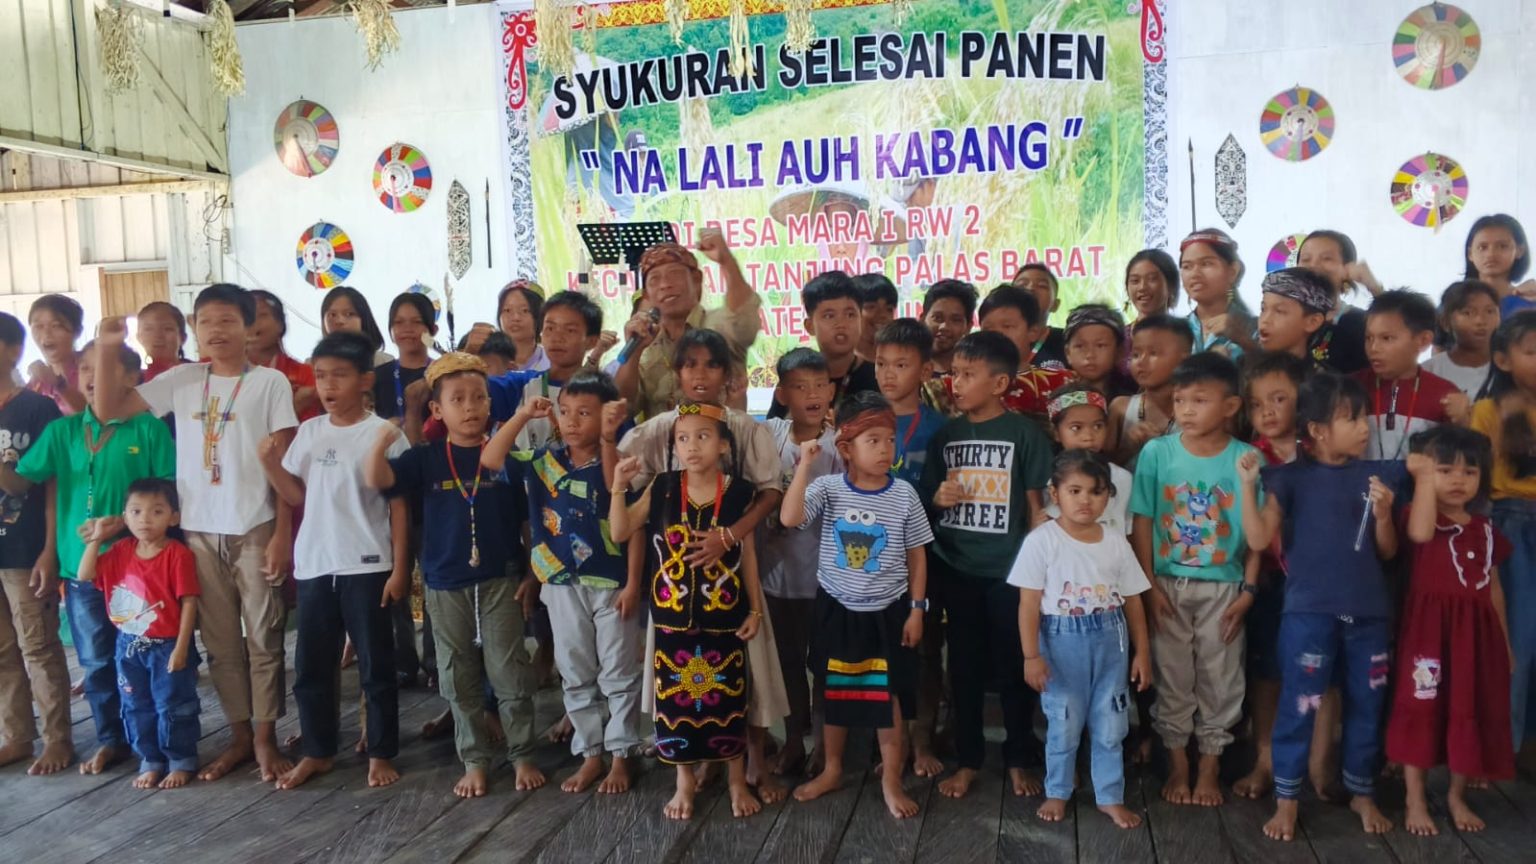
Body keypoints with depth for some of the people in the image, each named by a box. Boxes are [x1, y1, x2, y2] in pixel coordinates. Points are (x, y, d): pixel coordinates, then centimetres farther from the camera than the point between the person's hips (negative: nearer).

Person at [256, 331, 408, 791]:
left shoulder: (383, 433, -7)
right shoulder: (309, 431, 7)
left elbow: (399, 506, -6)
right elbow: (297, 496, 12)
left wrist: (399, 568, -9)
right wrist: (270, 462, -4)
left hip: (366, 567, -5)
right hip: (314, 565, 5)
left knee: (375, 665, 5)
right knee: (311, 666, 13)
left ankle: (381, 753, 19)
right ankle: (317, 751, 28)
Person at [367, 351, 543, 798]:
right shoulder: (425, 459, 1)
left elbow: (530, 522, 2)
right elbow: (375, 479, -13)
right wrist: (381, 441, -31)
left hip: (500, 581, -1)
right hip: (445, 586, 2)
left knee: (510, 675, 4)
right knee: (459, 681, 10)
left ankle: (523, 756, 18)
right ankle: (475, 761, 23)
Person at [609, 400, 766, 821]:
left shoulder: (739, 493, -6)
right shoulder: (661, 489, -4)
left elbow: (748, 556, 1)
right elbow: (620, 533, -1)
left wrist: (755, 609, 2)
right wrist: (619, 486, -13)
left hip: (724, 620, -1)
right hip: (672, 618, 1)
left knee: (728, 701, 11)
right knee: (675, 700, 10)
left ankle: (737, 780, 29)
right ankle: (685, 781, 29)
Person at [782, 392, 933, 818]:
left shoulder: (904, 494, -9)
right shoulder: (828, 488, -11)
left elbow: (916, 555, -1)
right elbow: (789, 518, -28)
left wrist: (916, 609, -2)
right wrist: (805, 464, -29)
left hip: (888, 611, -1)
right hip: (837, 609, 1)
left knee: (890, 695, 5)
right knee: (834, 693, 15)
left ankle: (891, 780, 21)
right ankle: (831, 770, 33)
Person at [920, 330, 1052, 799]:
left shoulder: (1024, 433, -6)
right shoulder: (945, 435, 5)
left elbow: (1035, 503, -3)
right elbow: (928, 498, 13)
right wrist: (938, 499, -9)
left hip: (1008, 569, -3)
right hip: (954, 568, 3)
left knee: (1013, 667, 8)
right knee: (964, 666, 11)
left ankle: (1019, 759, 25)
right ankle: (968, 760, 24)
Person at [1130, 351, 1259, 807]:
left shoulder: (1246, 460, -9)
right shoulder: (1156, 452, -8)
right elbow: (1141, 522, -5)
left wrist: (1248, 589, -7)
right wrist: (1148, 584, -7)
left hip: (1223, 588, 0)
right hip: (1169, 585, 0)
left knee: (1219, 680, 11)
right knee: (1172, 679, 11)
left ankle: (1210, 768, 28)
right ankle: (1177, 765, 28)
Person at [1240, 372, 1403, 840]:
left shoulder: (1376, 474, 4)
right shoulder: (1292, 477, -5)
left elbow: (1387, 551, 8)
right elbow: (1259, 539, -9)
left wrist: (1383, 513, -11)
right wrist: (1248, 485, -17)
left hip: (1369, 612, 4)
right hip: (1309, 612, -4)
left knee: (1366, 705, 15)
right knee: (1298, 707, 1)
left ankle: (1362, 793, 33)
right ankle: (1286, 800, 14)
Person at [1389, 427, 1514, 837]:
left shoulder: (1486, 529, 9)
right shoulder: (1422, 517, -5)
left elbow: (1493, 587, 15)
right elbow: (1420, 534, -31)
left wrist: (1505, 642, 16)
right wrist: (1424, 476, -25)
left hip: (1476, 632, 5)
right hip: (1430, 628, -5)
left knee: (1470, 713, 11)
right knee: (1422, 709, 0)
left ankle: (1457, 797, 29)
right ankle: (1415, 801, 12)